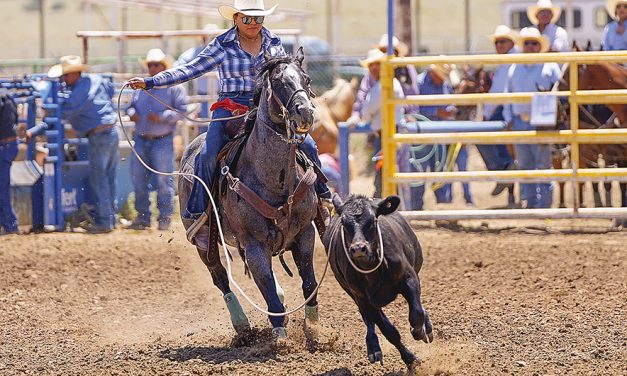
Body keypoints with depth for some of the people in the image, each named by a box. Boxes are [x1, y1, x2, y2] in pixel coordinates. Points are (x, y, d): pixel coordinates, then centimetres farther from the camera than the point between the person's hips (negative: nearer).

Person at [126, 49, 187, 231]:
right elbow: (132, 105, 23)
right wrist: (132, 113, 0)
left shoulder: (174, 87, -2)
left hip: (162, 141, -5)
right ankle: (143, 217, 14)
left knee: (163, 179, -3)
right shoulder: (141, 88, 14)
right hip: (141, 140, 5)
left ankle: (165, 217, 4)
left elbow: (182, 111, -8)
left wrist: (162, 117, -19)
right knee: (139, 179, 6)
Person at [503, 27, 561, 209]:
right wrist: (508, 118, 7)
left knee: (543, 163, -3)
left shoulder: (550, 67, 2)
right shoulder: (515, 69, 14)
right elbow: (508, 95, 17)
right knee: (524, 165, 8)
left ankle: (544, 204, -1)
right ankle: (529, 202, 15)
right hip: (520, 123, 4)